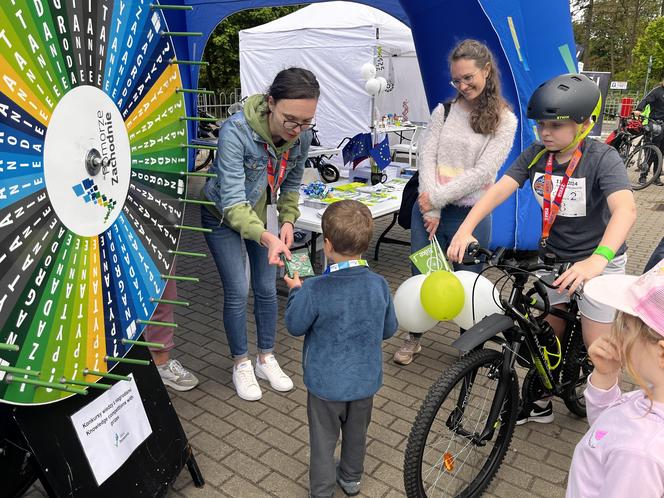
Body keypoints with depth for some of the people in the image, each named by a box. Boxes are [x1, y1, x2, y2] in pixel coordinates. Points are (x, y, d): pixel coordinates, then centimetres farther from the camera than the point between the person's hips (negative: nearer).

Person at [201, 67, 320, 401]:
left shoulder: (302, 135, -18)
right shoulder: (236, 130, -35)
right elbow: (232, 201, -38)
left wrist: (287, 220, -14)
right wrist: (267, 238, -53)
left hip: (262, 213, 4)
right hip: (222, 216, -4)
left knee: (266, 288, 7)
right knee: (237, 290, -4)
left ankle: (266, 359, 26)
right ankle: (241, 365, 18)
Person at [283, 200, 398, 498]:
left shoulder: (313, 290, -28)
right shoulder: (379, 285, -15)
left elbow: (294, 326, -11)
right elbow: (389, 330, -1)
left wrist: (295, 291, 3)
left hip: (326, 382, -4)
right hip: (365, 379, 4)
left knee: (323, 439, 18)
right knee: (356, 433, 27)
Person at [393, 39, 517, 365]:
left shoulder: (504, 121, -2)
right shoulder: (443, 111, 6)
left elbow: (482, 172, -12)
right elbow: (427, 158, -2)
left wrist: (436, 198, -15)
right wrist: (431, 209, -12)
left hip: (471, 215, -2)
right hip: (429, 210, 3)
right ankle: (413, 338, 33)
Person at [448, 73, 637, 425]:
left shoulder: (602, 158, -21)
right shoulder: (536, 154, -9)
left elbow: (625, 209, -36)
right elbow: (500, 190, -20)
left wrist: (597, 260, -53)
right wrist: (465, 229, -36)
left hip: (599, 263, -4)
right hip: (553, 259, 4)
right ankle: (541, 403, 36)